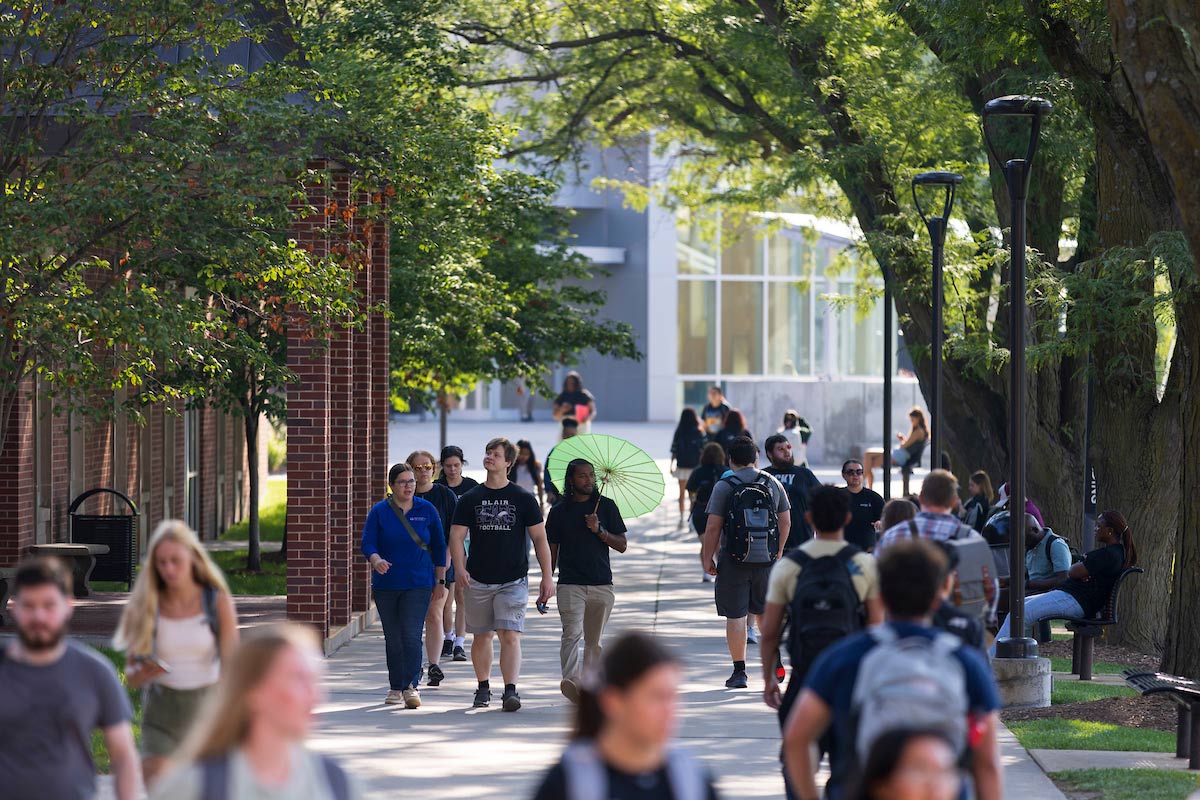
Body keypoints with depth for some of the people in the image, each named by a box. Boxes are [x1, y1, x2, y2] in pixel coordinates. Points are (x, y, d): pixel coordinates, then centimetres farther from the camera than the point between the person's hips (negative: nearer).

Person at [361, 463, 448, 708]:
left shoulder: (427, 510, 4)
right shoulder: (379, 511, 1)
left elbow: (439, 547, 10)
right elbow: (367, 543, -4)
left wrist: (440, 581, 9)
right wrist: (376, 560, -26)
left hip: (418, 584, -1)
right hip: (386, 584, 1)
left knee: (411, 635, -14)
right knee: (393, 638, 7)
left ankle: (411, 687, -19)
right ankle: (395, 688, 18)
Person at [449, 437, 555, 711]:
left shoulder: (524, 499, 2)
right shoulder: (470, 499, 5)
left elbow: (540, 539, 4)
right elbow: (456, 536, 3)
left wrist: (547, 576, -1)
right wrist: (460, 568, -14)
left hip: (513, 581, -2)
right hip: (478, 581, 2)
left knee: (510, 636, -14)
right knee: (481, 637, 10)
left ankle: (511, 691, -20)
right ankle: (483, 688, 26)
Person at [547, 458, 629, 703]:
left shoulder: (606, 506, 8)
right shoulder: (560, 511, 6)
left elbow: (622, 545, 7)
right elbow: (551, 551, 11)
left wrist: (600, 531, -9)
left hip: (602, 585, 2)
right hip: (570, 584, -2)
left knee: (594, 640, 8)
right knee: (572, 634, -18)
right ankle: (571, 680, -32)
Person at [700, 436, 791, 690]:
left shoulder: (724, 486, -5)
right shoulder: (773, 484, 6)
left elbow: (713, 527, -9)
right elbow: (785, 521, 10)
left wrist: (708, 557, 1)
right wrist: (778, 551, 23)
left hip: (733, 559, -3)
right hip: (766, 558, 3)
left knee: (735, 616, 1)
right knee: (766, 612, 18)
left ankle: (739, 671, 0)